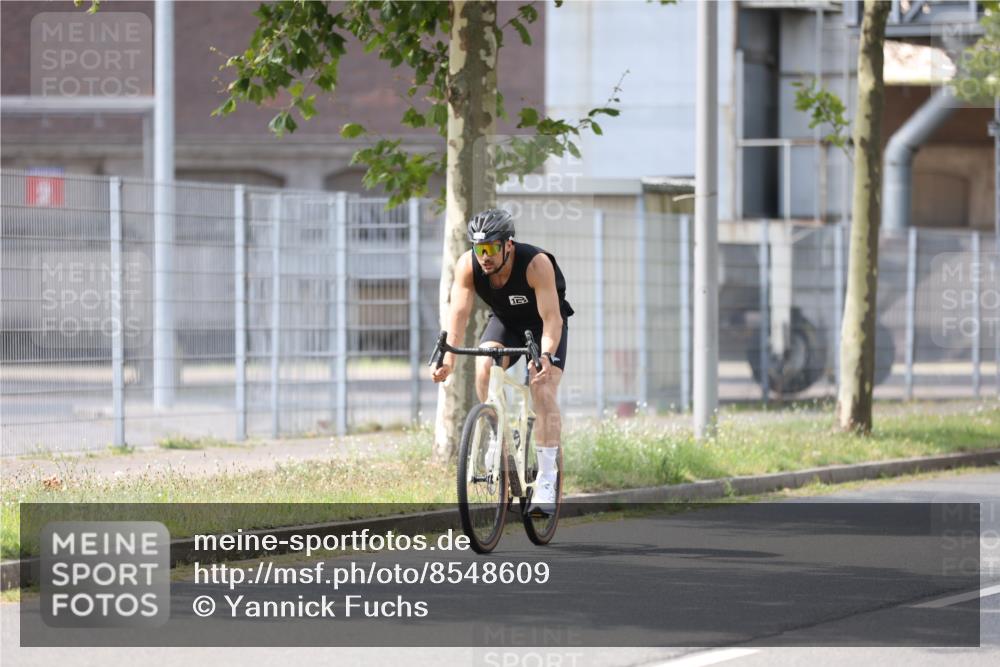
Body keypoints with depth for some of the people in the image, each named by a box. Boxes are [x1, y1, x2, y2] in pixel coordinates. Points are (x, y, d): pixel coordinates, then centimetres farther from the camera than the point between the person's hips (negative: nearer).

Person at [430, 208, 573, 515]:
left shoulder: (537, 264, -35)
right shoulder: (468, 265, -25)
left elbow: (552, 318, -38)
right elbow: (459, 312, -28)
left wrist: (546, 356, -54)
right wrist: (448, 358, -42)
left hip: (543, 325, -3)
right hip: (504, 321, 3)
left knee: (543, 392, -20)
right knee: (484, 368, -26)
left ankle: (546, 482, -17)